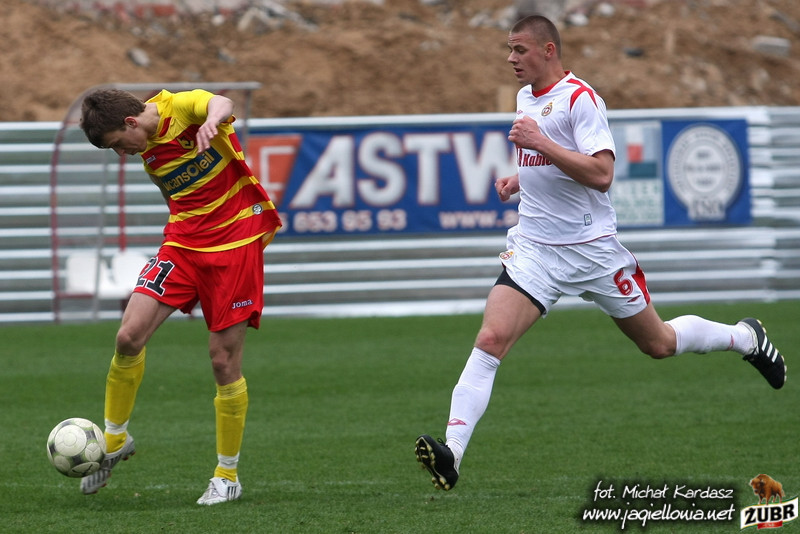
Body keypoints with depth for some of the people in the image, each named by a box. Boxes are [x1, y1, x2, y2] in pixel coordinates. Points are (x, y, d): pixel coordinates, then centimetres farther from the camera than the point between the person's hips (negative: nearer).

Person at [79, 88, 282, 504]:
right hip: (183, 242, 6)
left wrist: (212, 121, -60)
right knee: (129, 336, -11)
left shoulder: (182, 108, -15)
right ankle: (115, 439, 10)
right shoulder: (146, 150, 6)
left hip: (236, 242, -6)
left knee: (224, 360, -4)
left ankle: (227, 476, 10)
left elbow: (222, 104, -38)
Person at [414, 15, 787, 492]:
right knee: (491, 339, -17)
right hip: (535, 248, 5)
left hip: (592, 248, -5)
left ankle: (746, 338, 38)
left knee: (659, 344, 10)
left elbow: (601, 173, -24)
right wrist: (520, 180, 11)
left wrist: (541, 142, -28)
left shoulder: (579, 98, -14)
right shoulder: (525, 97, 11)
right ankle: (452, 451, -25)